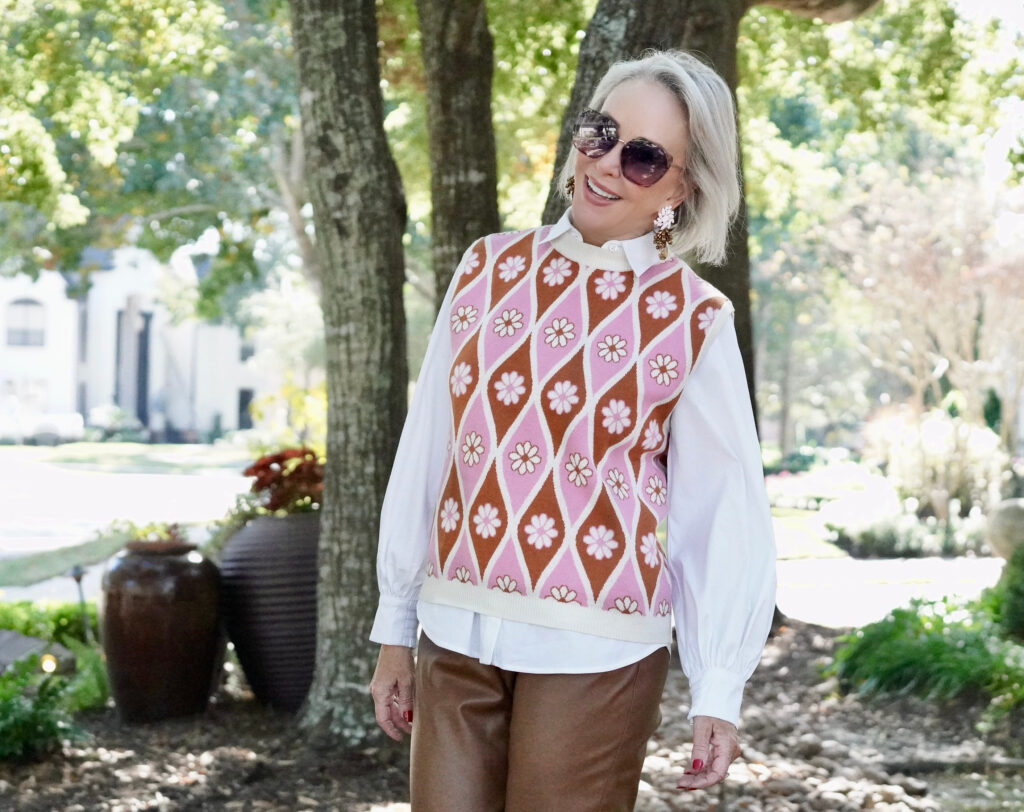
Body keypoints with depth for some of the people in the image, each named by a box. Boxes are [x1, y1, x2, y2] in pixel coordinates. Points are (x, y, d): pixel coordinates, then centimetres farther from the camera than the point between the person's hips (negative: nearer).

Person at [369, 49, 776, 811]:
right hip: (455, 635, 3)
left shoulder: (693, 319, -3)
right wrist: (396, 625, 11)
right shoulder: (489, 267, 5)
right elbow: (426, 452, 9)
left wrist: (719, 687, -7)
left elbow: (726, 511, -3)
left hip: (595, 653, -3)